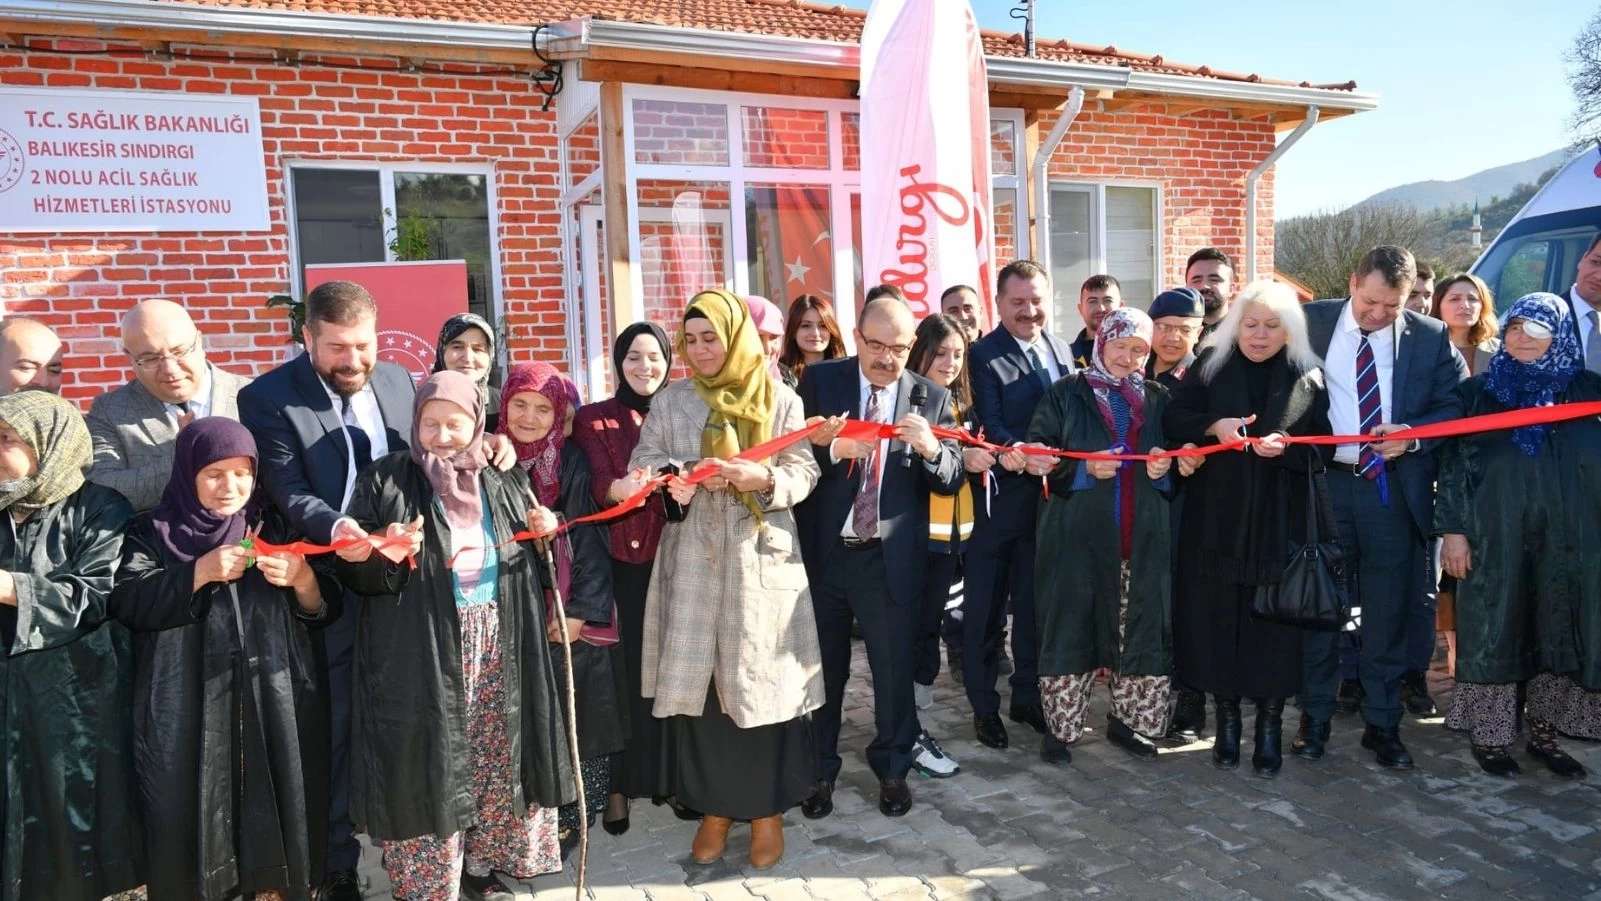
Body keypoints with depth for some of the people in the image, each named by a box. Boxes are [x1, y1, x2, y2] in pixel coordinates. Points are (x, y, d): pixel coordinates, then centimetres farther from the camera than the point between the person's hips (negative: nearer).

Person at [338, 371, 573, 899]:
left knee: (495, 760, 10)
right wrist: (384, 552, -22)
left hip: (498, 648, 4)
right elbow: (350, 569, -2)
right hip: (422, 656, -3)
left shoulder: (504, 484, 11)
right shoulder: (385, 482, 0)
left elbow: (535, 566, 19)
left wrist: (545, 534, -1)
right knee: (428, 768, 0)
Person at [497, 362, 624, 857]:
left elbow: (587, 537, -8)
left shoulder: (572, 463, -4)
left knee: (573, 719, 3)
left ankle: (572, 816, 17)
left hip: (569, 614, -3)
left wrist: (580, 610, -14)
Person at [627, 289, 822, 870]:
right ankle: (715, 807, 20)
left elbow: (804, 474, 0)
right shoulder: (670, 401, 7)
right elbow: (643, 468, 2)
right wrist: (690, 476, -17)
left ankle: (767, 810, 17)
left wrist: (764, 480, -20)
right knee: (697, 681, 4)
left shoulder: (779, 400, 3)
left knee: (761, 681, 1)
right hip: (694, 558, 2)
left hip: (762, 559, -1)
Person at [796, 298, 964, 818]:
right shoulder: (820, 381, -2)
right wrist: (833, 448, -26)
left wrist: (930, 448, -24)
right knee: (824, 670, 15)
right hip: (824, 552, 0)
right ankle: (820, 771, 34)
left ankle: (893, 770, 34)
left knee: (895, 670, 12)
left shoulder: (931, 398, 0)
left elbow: (952, 480, -3)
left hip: (892, 558, 0)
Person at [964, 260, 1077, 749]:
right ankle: (984, 705, 18)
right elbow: (990, 425, -15)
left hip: (1049, 494, 5)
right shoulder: (983, 354, -7)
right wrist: (1019, 455, -33)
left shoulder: (1062, 350, 10)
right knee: (986, 607, 5)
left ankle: (1027, 696, 30)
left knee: (1036, 602, 15)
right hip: (999, 497, -5)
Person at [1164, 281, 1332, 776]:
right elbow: (1174, 418, 0)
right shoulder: (1211, 364, 3)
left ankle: (1270, 726, 15)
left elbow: (1322, 446, 1)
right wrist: (1213, 426, -18)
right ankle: (1227, 720, 16)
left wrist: (1287, 446, -19)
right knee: (1218, 616, 2)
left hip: (1280, 519, 0)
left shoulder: (1307, 377, 3)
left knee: (1275, 618, 2)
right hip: (1217, 516, 0)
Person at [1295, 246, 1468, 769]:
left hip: (1393, 489, 1)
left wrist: (1413, 433, -15)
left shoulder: (1430, 337, 2)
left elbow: (1455, 406, 3)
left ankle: (1382, 725, 23)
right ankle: (1314, 718, 22)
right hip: (1323, 483, 0)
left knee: (1387, 612, 8)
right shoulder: (1311, 323, 0)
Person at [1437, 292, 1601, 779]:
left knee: (1559, 631, 9)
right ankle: (1490, 737, 15)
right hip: (1496, 539, -2)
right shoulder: (1478, 391, 2)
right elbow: (1453, 463, -1)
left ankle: (1543, 734, 24)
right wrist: (1453, 530, -7)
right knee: (1494, 632, 3)